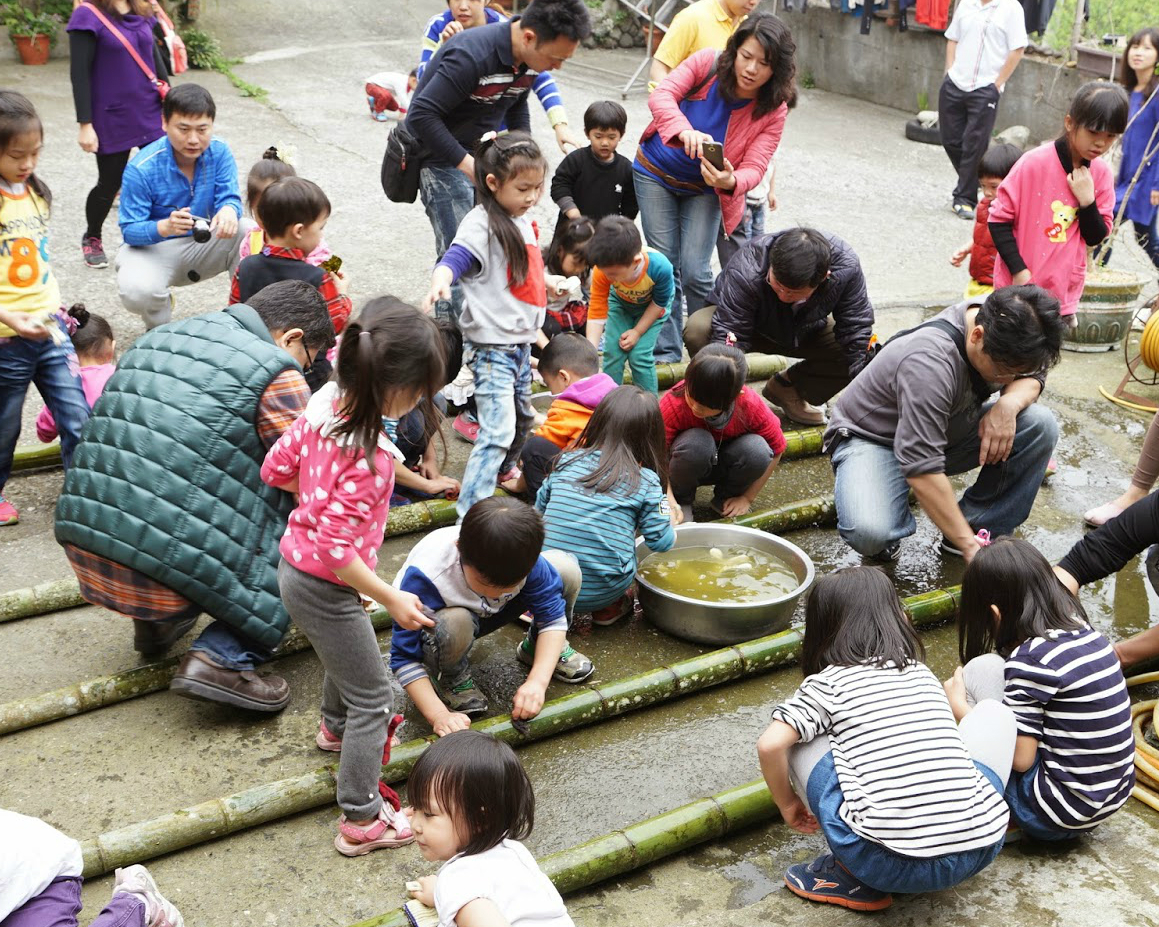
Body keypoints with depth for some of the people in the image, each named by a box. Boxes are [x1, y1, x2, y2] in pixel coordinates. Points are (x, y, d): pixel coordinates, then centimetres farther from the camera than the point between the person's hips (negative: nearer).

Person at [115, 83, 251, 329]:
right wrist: (165, 227, -44)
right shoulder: (141, 169, -21)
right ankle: (160, 327, 3)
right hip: (155, 248, -3)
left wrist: (229, 210, -41)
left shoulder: (219, 152, -9)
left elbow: (228, 197, -13)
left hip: (203, 244, 3)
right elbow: (130, 230, -21)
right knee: (137, 291, -36)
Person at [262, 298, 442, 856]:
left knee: (346, 652, 36)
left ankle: (336, 724, 64)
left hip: (293, 562, 9)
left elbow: (276, 469, 3)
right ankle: (361, 821, 18)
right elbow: (337, 549, -31)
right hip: (323, 588, -9)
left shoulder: (323, 407, -10)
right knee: (373, 696, 8)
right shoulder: (371, 461, -34)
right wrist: (392, 600, -19)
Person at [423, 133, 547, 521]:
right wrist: (440, 282, -51)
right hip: (491, 346, -9)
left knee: (523, 417, 25)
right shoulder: (482, 223, -15)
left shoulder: (521, 221, 12)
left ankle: (504, 470, 50)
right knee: (498, 431, -15)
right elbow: (455, 258, -30)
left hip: (521, 341, 9)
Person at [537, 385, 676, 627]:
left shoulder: (567, 462, 5)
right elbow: (661, 542, -2)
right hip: (601, 593, -2)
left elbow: (539, 508, 18)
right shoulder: (646, 482, -4)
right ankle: (610, 607, 13)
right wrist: (668, 518, 21)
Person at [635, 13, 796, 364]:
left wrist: (731, 182, -47)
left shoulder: (773, 111, -18)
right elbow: (661, 95, -31)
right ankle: (666, 354, 9)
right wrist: (685, 131, -52)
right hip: (656, 173, 0)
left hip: (704, 188, 0)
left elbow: (754, 167, -23)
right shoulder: (707, 64, -20)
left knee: (695, 272, -12)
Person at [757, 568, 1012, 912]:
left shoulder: (828, 682, 5)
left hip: (889, 865, -4)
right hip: (978, 851, 4)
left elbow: (770, 745, -9)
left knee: (798, 740, 13)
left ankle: (851, 877, 13)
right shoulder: (922, 673, 19)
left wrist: (789, 805, 11)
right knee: (995, 712, 26)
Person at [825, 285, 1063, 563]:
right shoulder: (930, 362, -37)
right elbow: (921, 470, -39)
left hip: (947, 431, 7)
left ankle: (979, 526, -6)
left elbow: (1031, 377, 5)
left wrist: (1008, 404, -21)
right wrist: (970, 546, -36)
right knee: (869, 532, -37)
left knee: (1041, 425, -16)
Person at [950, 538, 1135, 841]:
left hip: (1061, 810, -8)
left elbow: (1020, 759, -17)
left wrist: (960, 707, -6)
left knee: (981, 668, -6)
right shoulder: (1082, 629, 2)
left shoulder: (1029, 661, -20)